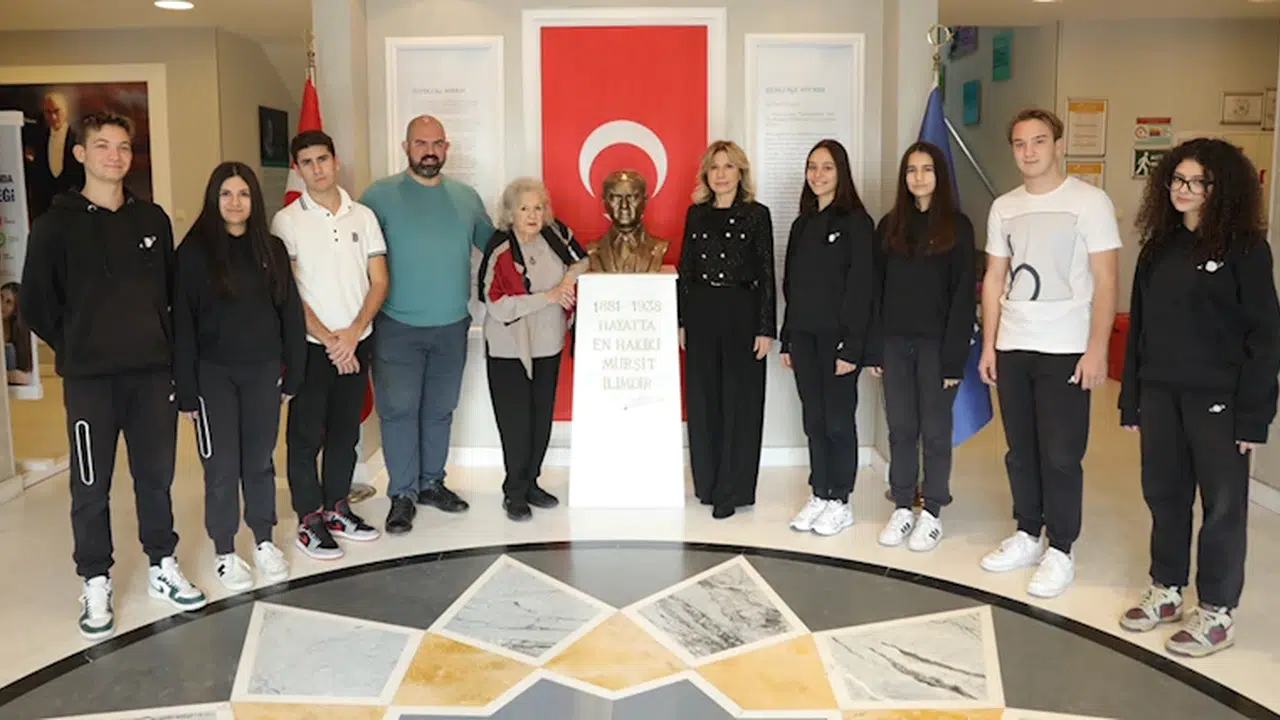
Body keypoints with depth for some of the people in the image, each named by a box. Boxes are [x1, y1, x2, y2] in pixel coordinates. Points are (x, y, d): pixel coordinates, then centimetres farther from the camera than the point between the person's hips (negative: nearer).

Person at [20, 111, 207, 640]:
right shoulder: (56, 226, -3)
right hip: (89, 379, -3)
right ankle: (95, 584, 18)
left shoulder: (153, 220, 7)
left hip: (153, 372, 3)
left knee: (157, 476, 11)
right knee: (91, 487, 5)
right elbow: (35, 305, -1)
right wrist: (76, 349, 0)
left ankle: (162, 567, 26)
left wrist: (164, 343, 5)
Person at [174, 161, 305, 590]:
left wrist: (292, 374, 3)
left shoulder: (272, 249, 4)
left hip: (262, 369, 3)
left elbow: (290, 314, 6)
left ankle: (264, 542, 26)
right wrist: (186, 389, -9)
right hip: (214, 373, -2)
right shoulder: (194, 251, -5)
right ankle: (224, 553, 18)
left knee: (260, 459, 12)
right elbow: (182, 323, -6)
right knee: (222, 466, 4)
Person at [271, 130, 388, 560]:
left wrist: (353, 332, -9)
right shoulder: (287, 221, -5)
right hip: (311, 345, -3)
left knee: (346, 431, 12)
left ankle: (336, 509, 26)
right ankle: (309, 520, 13)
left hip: (357, 343, 4)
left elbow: (379, 281, 3)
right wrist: (327, 338, -12)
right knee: (306, 434, 2)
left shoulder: (363, 216, 5)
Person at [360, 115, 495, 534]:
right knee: (399, 410, 1)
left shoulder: (466, 197, 7)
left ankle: (431, 483, 28)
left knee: (440, 410, 13)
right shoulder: (382, 194, -4)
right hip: (398, 327, -3)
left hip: (452, 326, 4)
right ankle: (402, 495, 12)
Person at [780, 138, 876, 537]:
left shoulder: (856, 221, -6)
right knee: (813, 420, 10)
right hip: (804, 336, 6)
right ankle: (819, 495, 20)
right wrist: (787, 340, 10)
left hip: (838, 336, -6)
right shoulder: (802, 224, 13)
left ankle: (840, 502, 13)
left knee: (838, 420, 2)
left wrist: (851, 346, -16)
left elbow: (861, 287, -12)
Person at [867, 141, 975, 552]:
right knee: (900, 429, 8)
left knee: (934, 429, 5)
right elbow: (877, 290, 7)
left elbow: (963, 295, -7)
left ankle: (932, 513, 16)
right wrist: (874, 349, 1)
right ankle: (902, 508, 19)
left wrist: (954, 356, -13)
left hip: (935, 343, -3)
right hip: (895, 342, 3)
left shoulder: (957, 226, -2)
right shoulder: (889, 226, 8)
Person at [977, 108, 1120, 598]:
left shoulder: (1089, 201, -5)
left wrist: (1097, 350, -13)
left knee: (1060, 455, -1)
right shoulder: (1004, 208, 10)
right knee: (1020, 451, 11)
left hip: (1066, 349, -5)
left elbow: (1105, 282, -7)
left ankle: (1060, 550, 11)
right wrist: (988, 345, 8)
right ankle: (1027, 536, 25)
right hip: (1012, 347, 5)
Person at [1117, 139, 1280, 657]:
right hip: (1160, 394, 5)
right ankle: (1166, 590, 29)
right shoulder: (1158, 248, 10)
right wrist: (1130, 399, 9)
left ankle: (1217, 613, 17)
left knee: (1222, 503, 5)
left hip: (1217, 399, -5)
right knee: (1164, 494, 13)